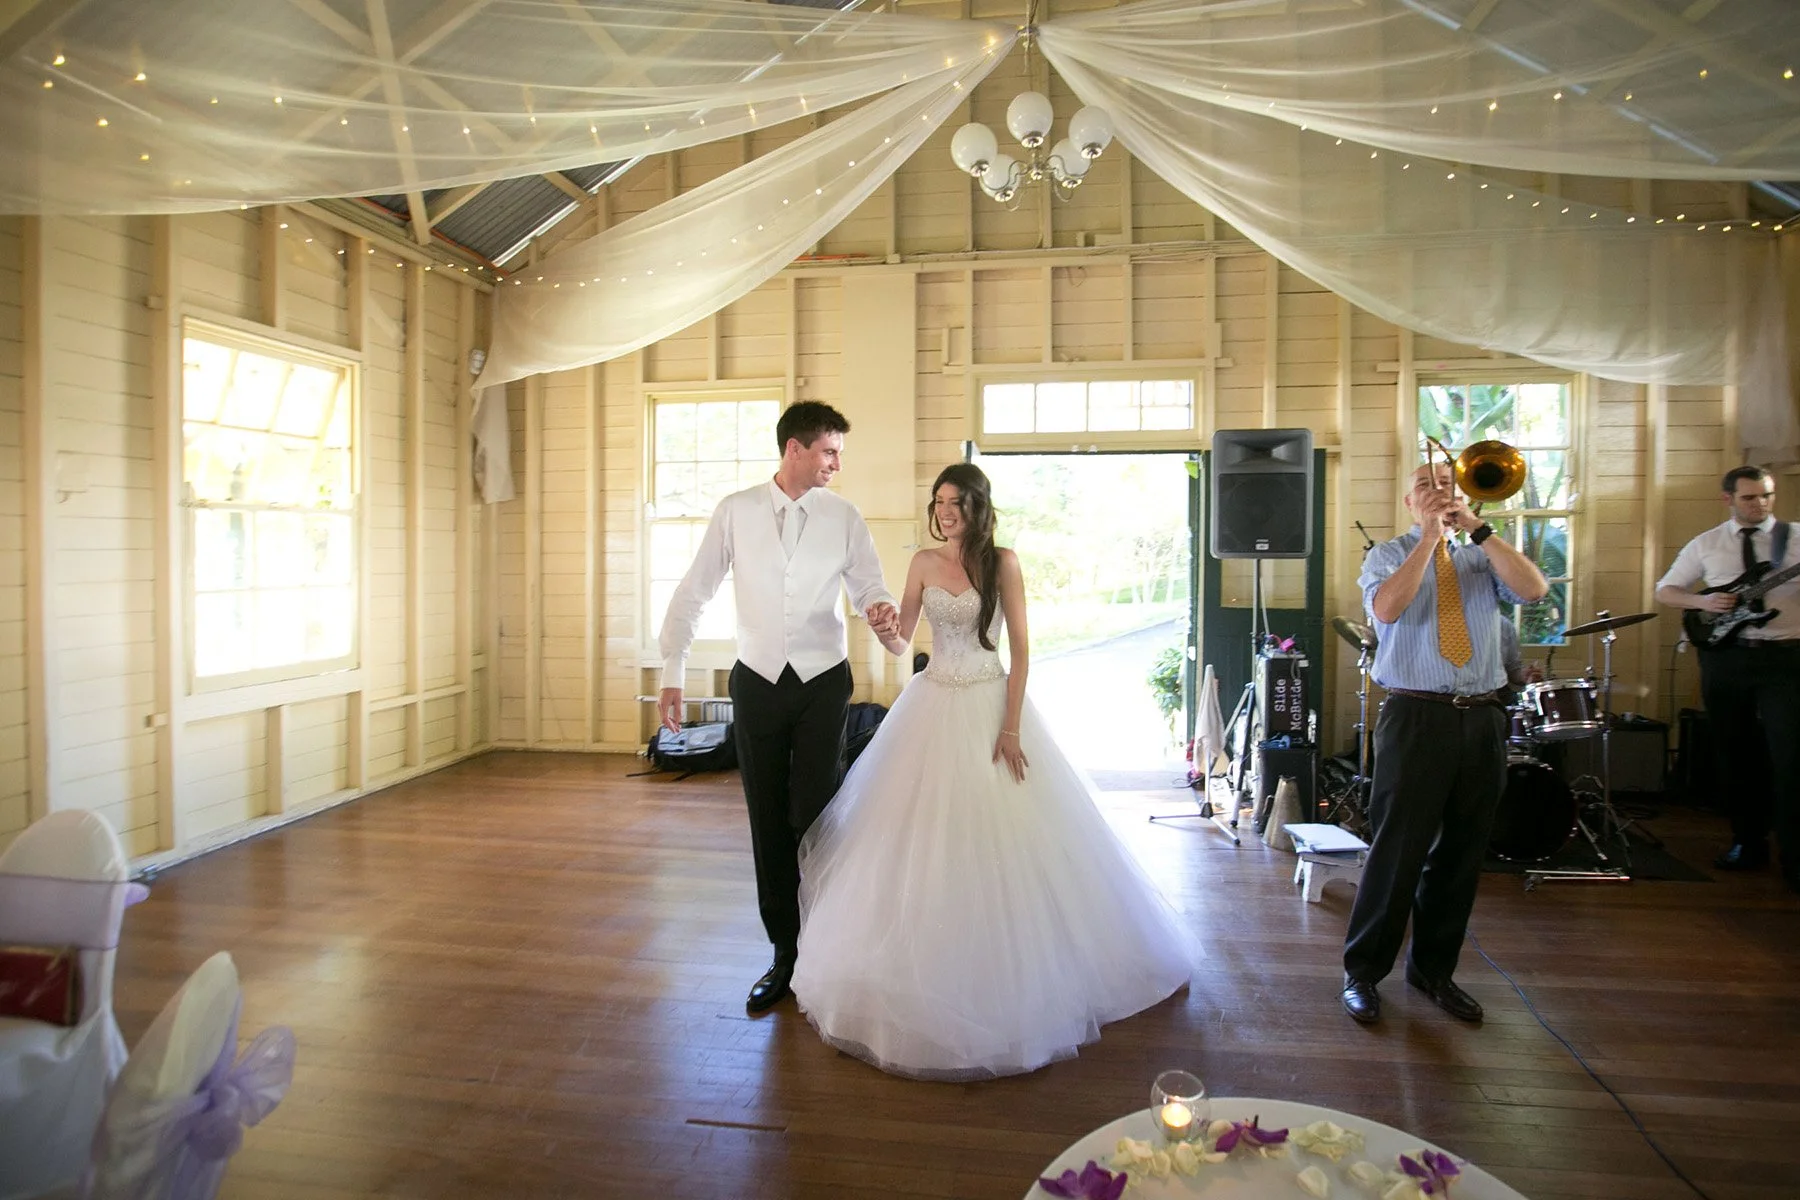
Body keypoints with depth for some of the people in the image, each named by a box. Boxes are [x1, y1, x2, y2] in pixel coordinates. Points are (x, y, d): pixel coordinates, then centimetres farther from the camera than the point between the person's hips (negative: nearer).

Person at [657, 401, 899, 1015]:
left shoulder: (843, 516, 0)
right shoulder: (735, 511, -1)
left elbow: (868, 586, 4)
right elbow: (692, 594, 2)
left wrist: (879, 609, -21)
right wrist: (671, 674, -2)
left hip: (823, 683, -1)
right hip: (758, 683, 1)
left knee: (814, 821, -2)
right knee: (769, 824, 9)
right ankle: (783, 953, 23)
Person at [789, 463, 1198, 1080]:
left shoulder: (1001, 562, -6)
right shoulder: (924, 562, 4)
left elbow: (1021, 647, -8)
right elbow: (900, 641, 5)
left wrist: (1011, 726, -13)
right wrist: (885, 631, -19)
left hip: (989, 706, -3)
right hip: (933, 706, 4)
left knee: (995, 838, 1)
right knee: (924, 838, 7)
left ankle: (1005, 969, 20)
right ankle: (927, 967, 25)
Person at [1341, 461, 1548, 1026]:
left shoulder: (1483, 559, 14)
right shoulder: (1388, 556, 4)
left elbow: (1534, 589, -7)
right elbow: (1387, 607, -17)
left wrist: (1476, 527, -11)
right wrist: (1429, 534, -14)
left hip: (1483, 720, 4)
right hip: (1416, 718, -4)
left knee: (1461, 854, 12)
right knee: (1397, 850, -2)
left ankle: (1434, 969, 28)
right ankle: (1363, 972, 13)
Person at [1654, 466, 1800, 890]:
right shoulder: (1705, 544, 9)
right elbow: (1665, 590, 12)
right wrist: (1702, 602, -7)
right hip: (1725, 656, 2)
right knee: (1735, 757, 9)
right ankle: (1748, 844, 22)